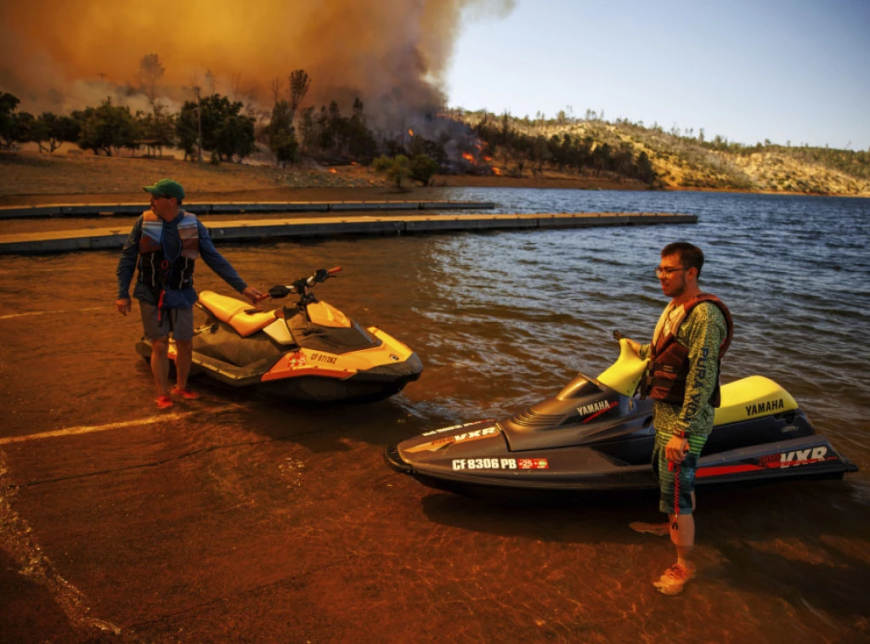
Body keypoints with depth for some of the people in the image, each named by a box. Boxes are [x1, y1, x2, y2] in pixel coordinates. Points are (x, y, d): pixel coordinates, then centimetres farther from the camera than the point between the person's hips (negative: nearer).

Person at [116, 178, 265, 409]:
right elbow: (127, 258, -1)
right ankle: (163, 394, 17)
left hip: (181, 295, 1)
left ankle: (181, 387, 31)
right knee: (160, 345, 1)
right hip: (151, 295, -1)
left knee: (185, 345, 8)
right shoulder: (144, 221, -7)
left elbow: (214, 258, -6)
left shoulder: (192, 224, -6)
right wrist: (122, 293, -4)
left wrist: (242, 287, -13)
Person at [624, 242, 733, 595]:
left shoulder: (704, 315, -23)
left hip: (684, 421, -9)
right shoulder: (675, 307, 7)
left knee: (676, 495, 0)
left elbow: (702, 379, -26)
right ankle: (674, 525, 51)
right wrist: (641, 350, 37)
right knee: (672, 476, 27)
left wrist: (681, 432, -26)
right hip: (665, 415, 9)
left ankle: (684, 566, 17)